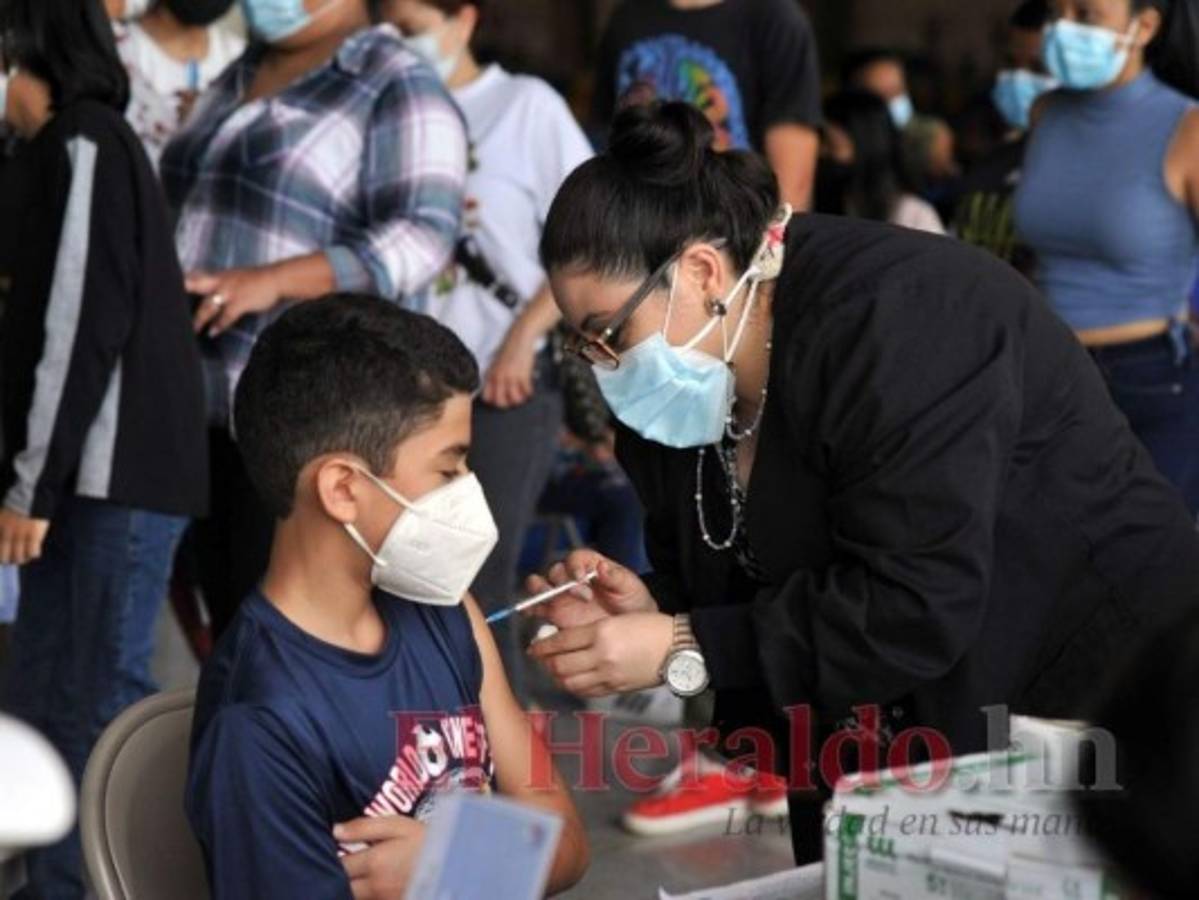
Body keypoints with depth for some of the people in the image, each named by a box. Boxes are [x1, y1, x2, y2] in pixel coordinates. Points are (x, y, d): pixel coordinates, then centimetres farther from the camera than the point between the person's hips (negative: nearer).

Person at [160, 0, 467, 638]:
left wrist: (273, 280, -27)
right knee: (229, 620, 10)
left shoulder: (395, 84, -7)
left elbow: (422, 236, -18)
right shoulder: (240, 77, 18)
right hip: (210, 409, 8)